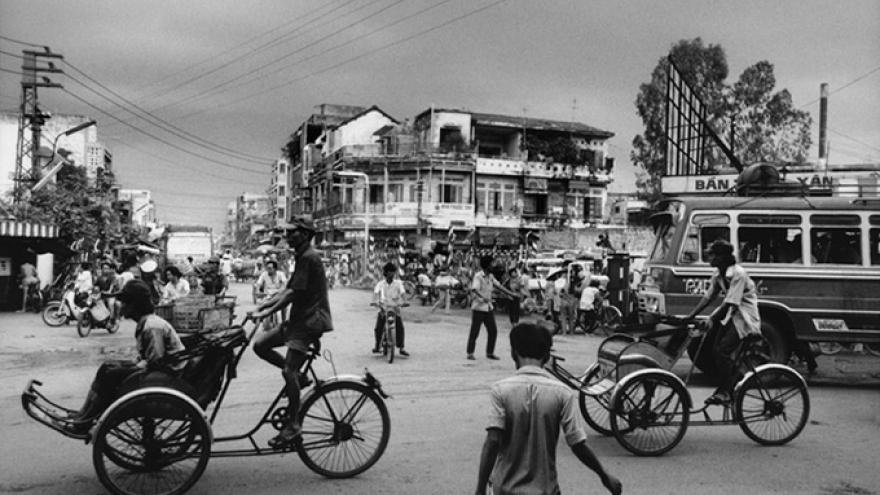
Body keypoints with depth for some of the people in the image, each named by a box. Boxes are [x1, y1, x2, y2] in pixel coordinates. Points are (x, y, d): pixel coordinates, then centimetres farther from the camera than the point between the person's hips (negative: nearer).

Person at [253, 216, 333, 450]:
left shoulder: (309, 258, -14)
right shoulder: (302, 257, 18)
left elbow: (293, 293, -18)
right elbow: (287, 291, 18)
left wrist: (268, 312, -16)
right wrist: (262, 305, 10)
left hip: (310, 320, -10)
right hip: (298, 318, 10)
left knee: (289, 371, -13)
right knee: (260, 345, 3)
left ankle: (293, 425, -5)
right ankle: (298, 374, 12)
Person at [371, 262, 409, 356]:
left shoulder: (398, 283, 0)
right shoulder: (380, 283, -1)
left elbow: (403, 293, -11)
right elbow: (376, 293, -14)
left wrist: (402, 302, -30)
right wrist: (375, 302, -33)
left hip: (395, 308, 0)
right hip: (383, 308, 0)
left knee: (400, 327, -15)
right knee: (378, 328, -10)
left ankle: (401, 348, -8)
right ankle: (377, 346, 11)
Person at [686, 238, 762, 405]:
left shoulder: (737, 273, -21)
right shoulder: (718, 275, 4)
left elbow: (730, 303, -25)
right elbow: (708, 297, 5)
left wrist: (712, 319, -28)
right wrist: (691, 316, -2)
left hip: (744, 317, -8)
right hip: (730, 316, 8)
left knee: (723, 350, -17)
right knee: (718, 350, 2)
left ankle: (724, 392, -8)